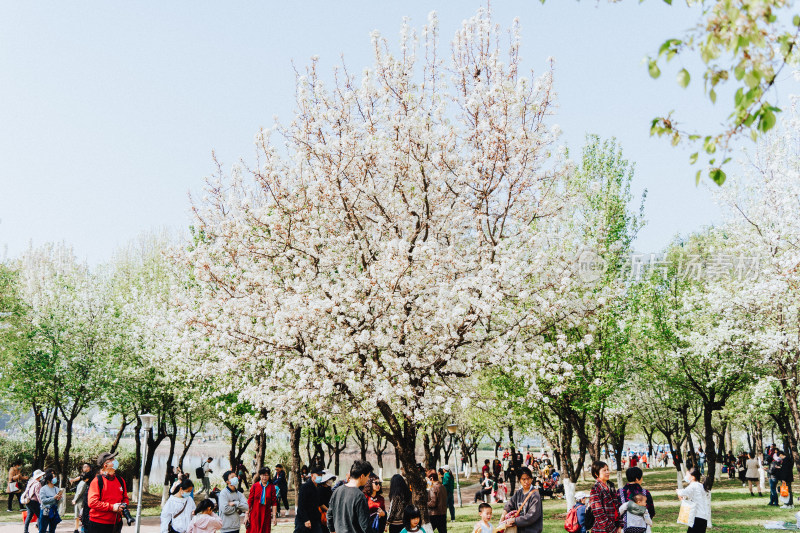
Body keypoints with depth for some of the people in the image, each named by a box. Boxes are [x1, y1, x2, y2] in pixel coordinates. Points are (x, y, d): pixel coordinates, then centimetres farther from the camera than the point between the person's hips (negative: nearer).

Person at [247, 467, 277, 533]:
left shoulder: (271, 487, 2)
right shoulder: (255, 486, 0)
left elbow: (274, 503, 1)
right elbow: (249, 501, 1)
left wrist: (274, 516, -3)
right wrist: (247, 514, -4)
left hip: (266, 515, 1)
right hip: (255, 515, -1)